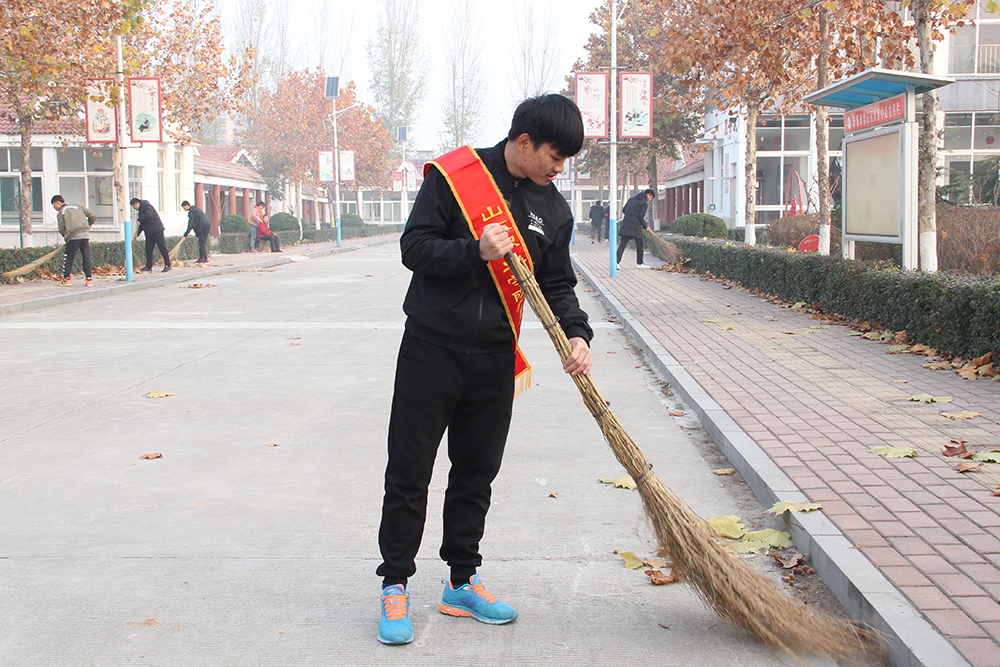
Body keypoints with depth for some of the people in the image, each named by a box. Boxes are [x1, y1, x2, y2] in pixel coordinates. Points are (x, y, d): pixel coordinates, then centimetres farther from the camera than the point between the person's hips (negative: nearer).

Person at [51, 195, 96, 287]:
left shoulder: (60, 213, 8)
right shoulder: (77, 207, 20)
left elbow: (62, 229, 1)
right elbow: (92, 214, 16)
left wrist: (66, 237, 17)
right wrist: (88, 225, 29)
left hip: (73, 236, -4)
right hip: (85, 234, 4)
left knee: (69, 258, 6)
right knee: (86, 258, 6)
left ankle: (66, 278, 7)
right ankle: (89, 279, 4)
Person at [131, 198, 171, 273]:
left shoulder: (146, 205, -6)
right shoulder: (141, 210, 22)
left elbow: (148, 214, -26)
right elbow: (141, 224, 25)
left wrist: (139, 219, -13)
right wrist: (137, 234, 15)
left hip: (157, 230, -10)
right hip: (149, 233, 10)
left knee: (162, 247, -8)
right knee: (148, 249, 7)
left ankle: (167, 265, -8)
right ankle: (149, 266, 11)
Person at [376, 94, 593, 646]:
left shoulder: (553, 208, 7)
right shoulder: (453, 176, -8)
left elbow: (557, 284, 9)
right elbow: (414, 248, -9)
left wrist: (576, 335, -8)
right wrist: (476, 251, -24)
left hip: (495, 357, 4)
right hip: (431, 349, -4)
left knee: (476, 475, 12)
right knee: (409, 471, 1)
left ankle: (462, 583, 25)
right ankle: (395, 586, 13)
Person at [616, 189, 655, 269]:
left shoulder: (632, 199, 16)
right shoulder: (644, 203, -5)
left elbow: (623, 210, 17)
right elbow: (641, 217, -10)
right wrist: (645, 226, 3)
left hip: (625, 225, 6)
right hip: (635, 226, -6)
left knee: (622, 244, 1)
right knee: (639, 245, 9)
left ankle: (616, 262, -10)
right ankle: (639, 263, 15)